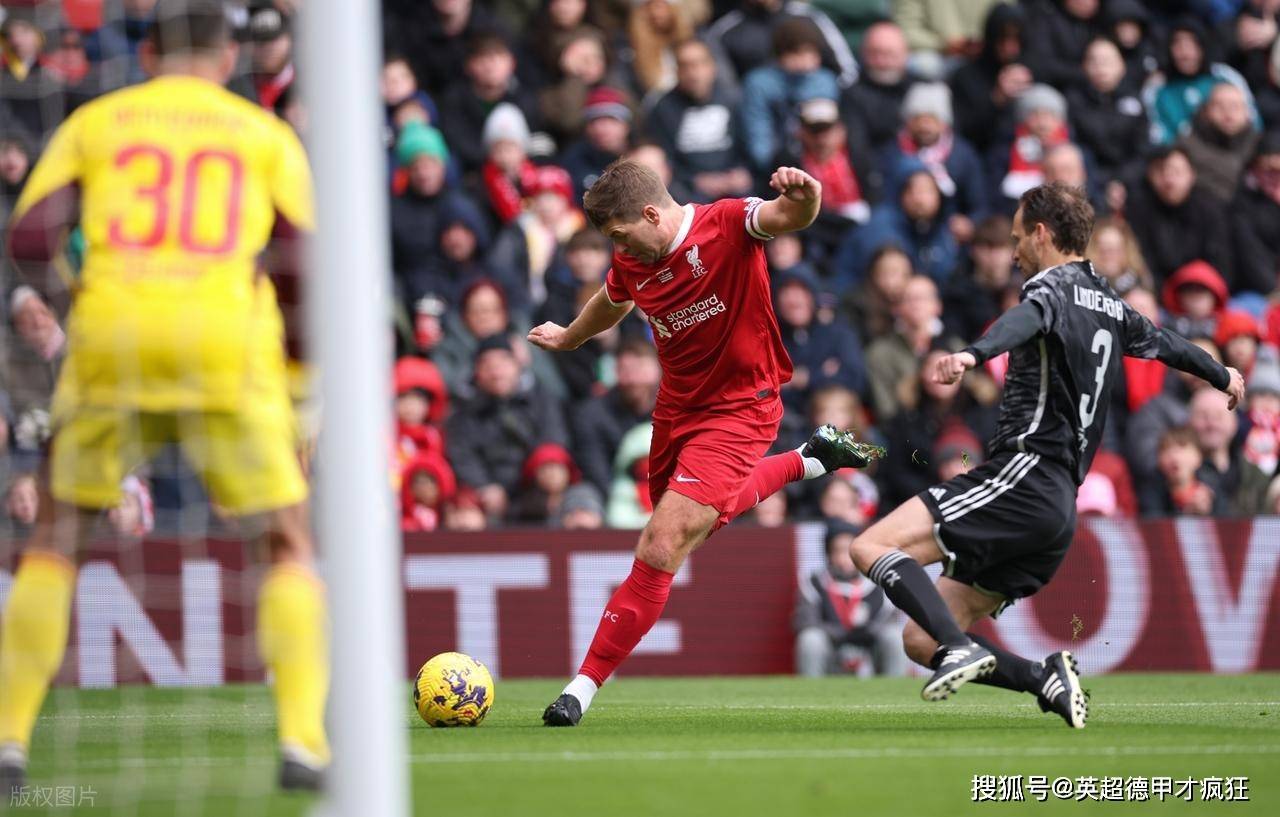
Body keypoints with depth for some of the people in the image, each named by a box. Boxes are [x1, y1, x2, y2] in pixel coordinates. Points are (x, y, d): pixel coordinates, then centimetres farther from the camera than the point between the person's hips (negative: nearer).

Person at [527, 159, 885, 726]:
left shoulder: (728, 226, -21)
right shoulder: (632, 263, -1)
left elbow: (788, 216, -40)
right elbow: (610, 303, 23)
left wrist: (803, 197, -64)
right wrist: (569, 338, 41)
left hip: (739, 409, -8)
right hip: (677, 408, 8)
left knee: (662, 548, -16)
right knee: (698, 517, 28)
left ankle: (583, 688, -10)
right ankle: (810, 460, 47)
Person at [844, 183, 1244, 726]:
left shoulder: (1053, 288, -2)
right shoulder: (1110, 308, 23)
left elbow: (1023, 322, -28)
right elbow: (1167, 344, 42)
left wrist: (972, 355, -49)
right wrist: (1224, 377, 63)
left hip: (1022, 477, -9)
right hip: (1058, 505, 9)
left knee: (871, 547, -18)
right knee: (920, 641, 7)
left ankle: (961, 647, -32)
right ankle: (1046, 678, -7)